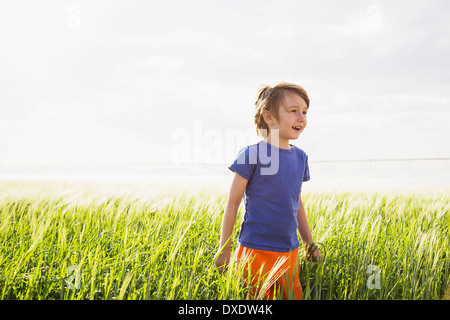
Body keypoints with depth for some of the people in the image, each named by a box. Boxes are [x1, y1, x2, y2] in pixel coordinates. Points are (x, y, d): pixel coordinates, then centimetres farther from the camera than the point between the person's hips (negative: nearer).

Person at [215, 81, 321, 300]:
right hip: (255, 251, -6)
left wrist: (309, 243, 20)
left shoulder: (300, 157, 7)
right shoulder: (252, 155, -12)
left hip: (289, 252, 6)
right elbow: (232, 202, -7)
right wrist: (224, 250, -5)